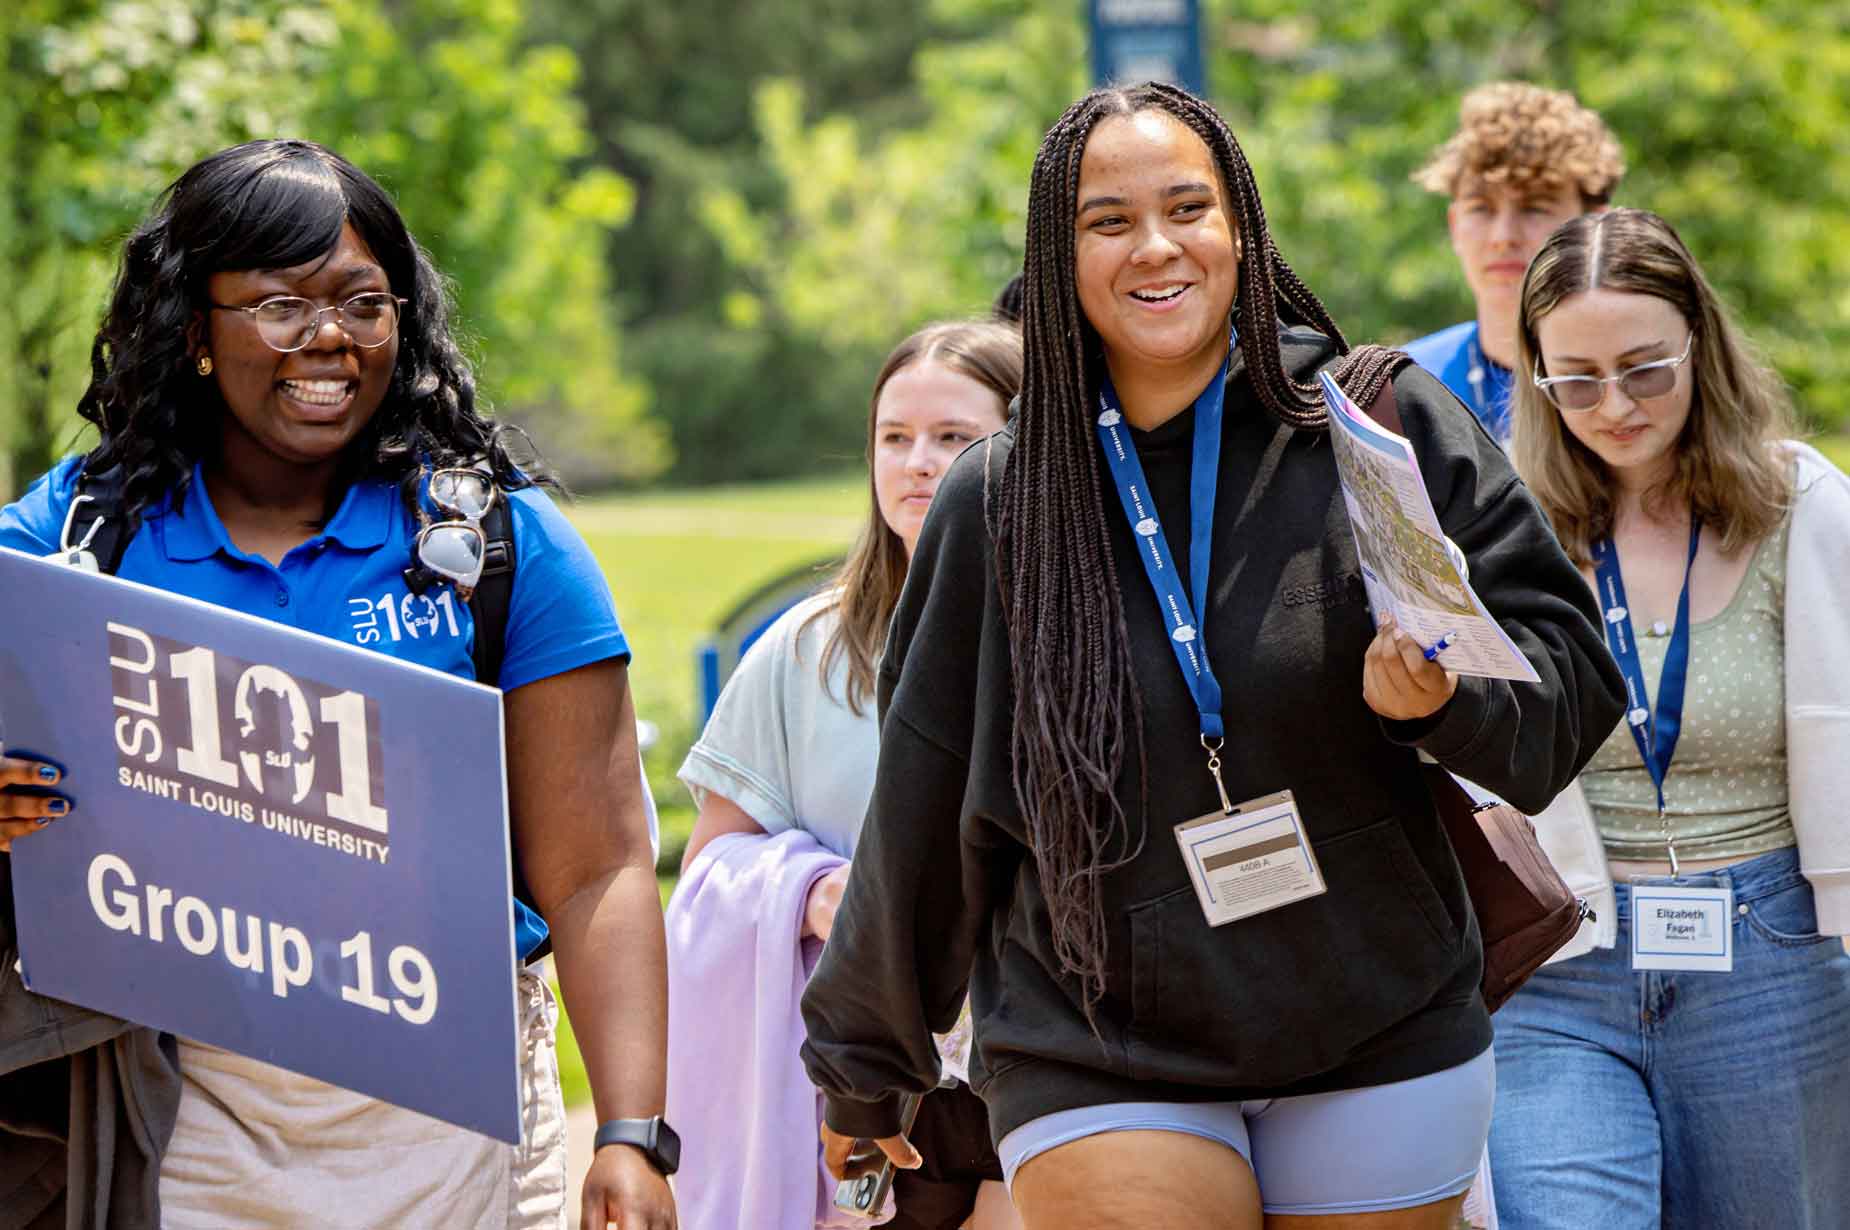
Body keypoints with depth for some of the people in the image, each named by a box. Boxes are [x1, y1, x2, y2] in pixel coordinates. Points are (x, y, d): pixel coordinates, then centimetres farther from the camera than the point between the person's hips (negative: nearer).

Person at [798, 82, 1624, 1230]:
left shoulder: (1383, 418, -2)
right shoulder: (997, 502, 1)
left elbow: (1564, 654, 0)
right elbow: (922, 799, 10)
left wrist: (1441, 695, -22)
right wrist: (863, 1058, 18)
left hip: (1379, 1040, 0)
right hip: (1100, 1070, 0)